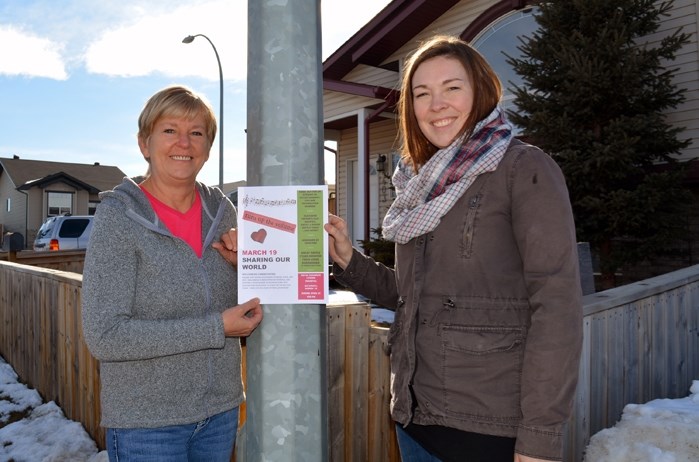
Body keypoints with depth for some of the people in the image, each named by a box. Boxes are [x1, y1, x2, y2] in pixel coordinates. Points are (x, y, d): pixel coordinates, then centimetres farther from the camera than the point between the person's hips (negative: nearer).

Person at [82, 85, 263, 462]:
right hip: (145, 423, -4)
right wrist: (216, 328, -21)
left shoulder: (221, 211, -1)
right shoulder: (118, 218, -13)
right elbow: (104, 336, -20)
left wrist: (244, 265, -11)